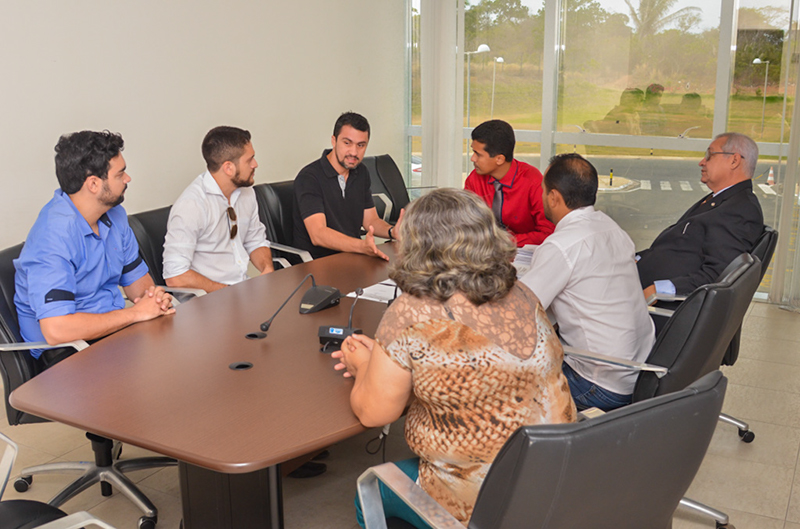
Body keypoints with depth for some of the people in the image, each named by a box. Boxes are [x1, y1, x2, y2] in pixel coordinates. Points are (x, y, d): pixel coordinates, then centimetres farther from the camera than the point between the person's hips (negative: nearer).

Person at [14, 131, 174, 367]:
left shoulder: (114, 214, 6)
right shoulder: (54, 234, -23)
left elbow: (135, 276, 17)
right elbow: (56, 330, -31)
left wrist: (152, 296, -8)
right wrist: (135, 313, -22)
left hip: (114, 327, 9)